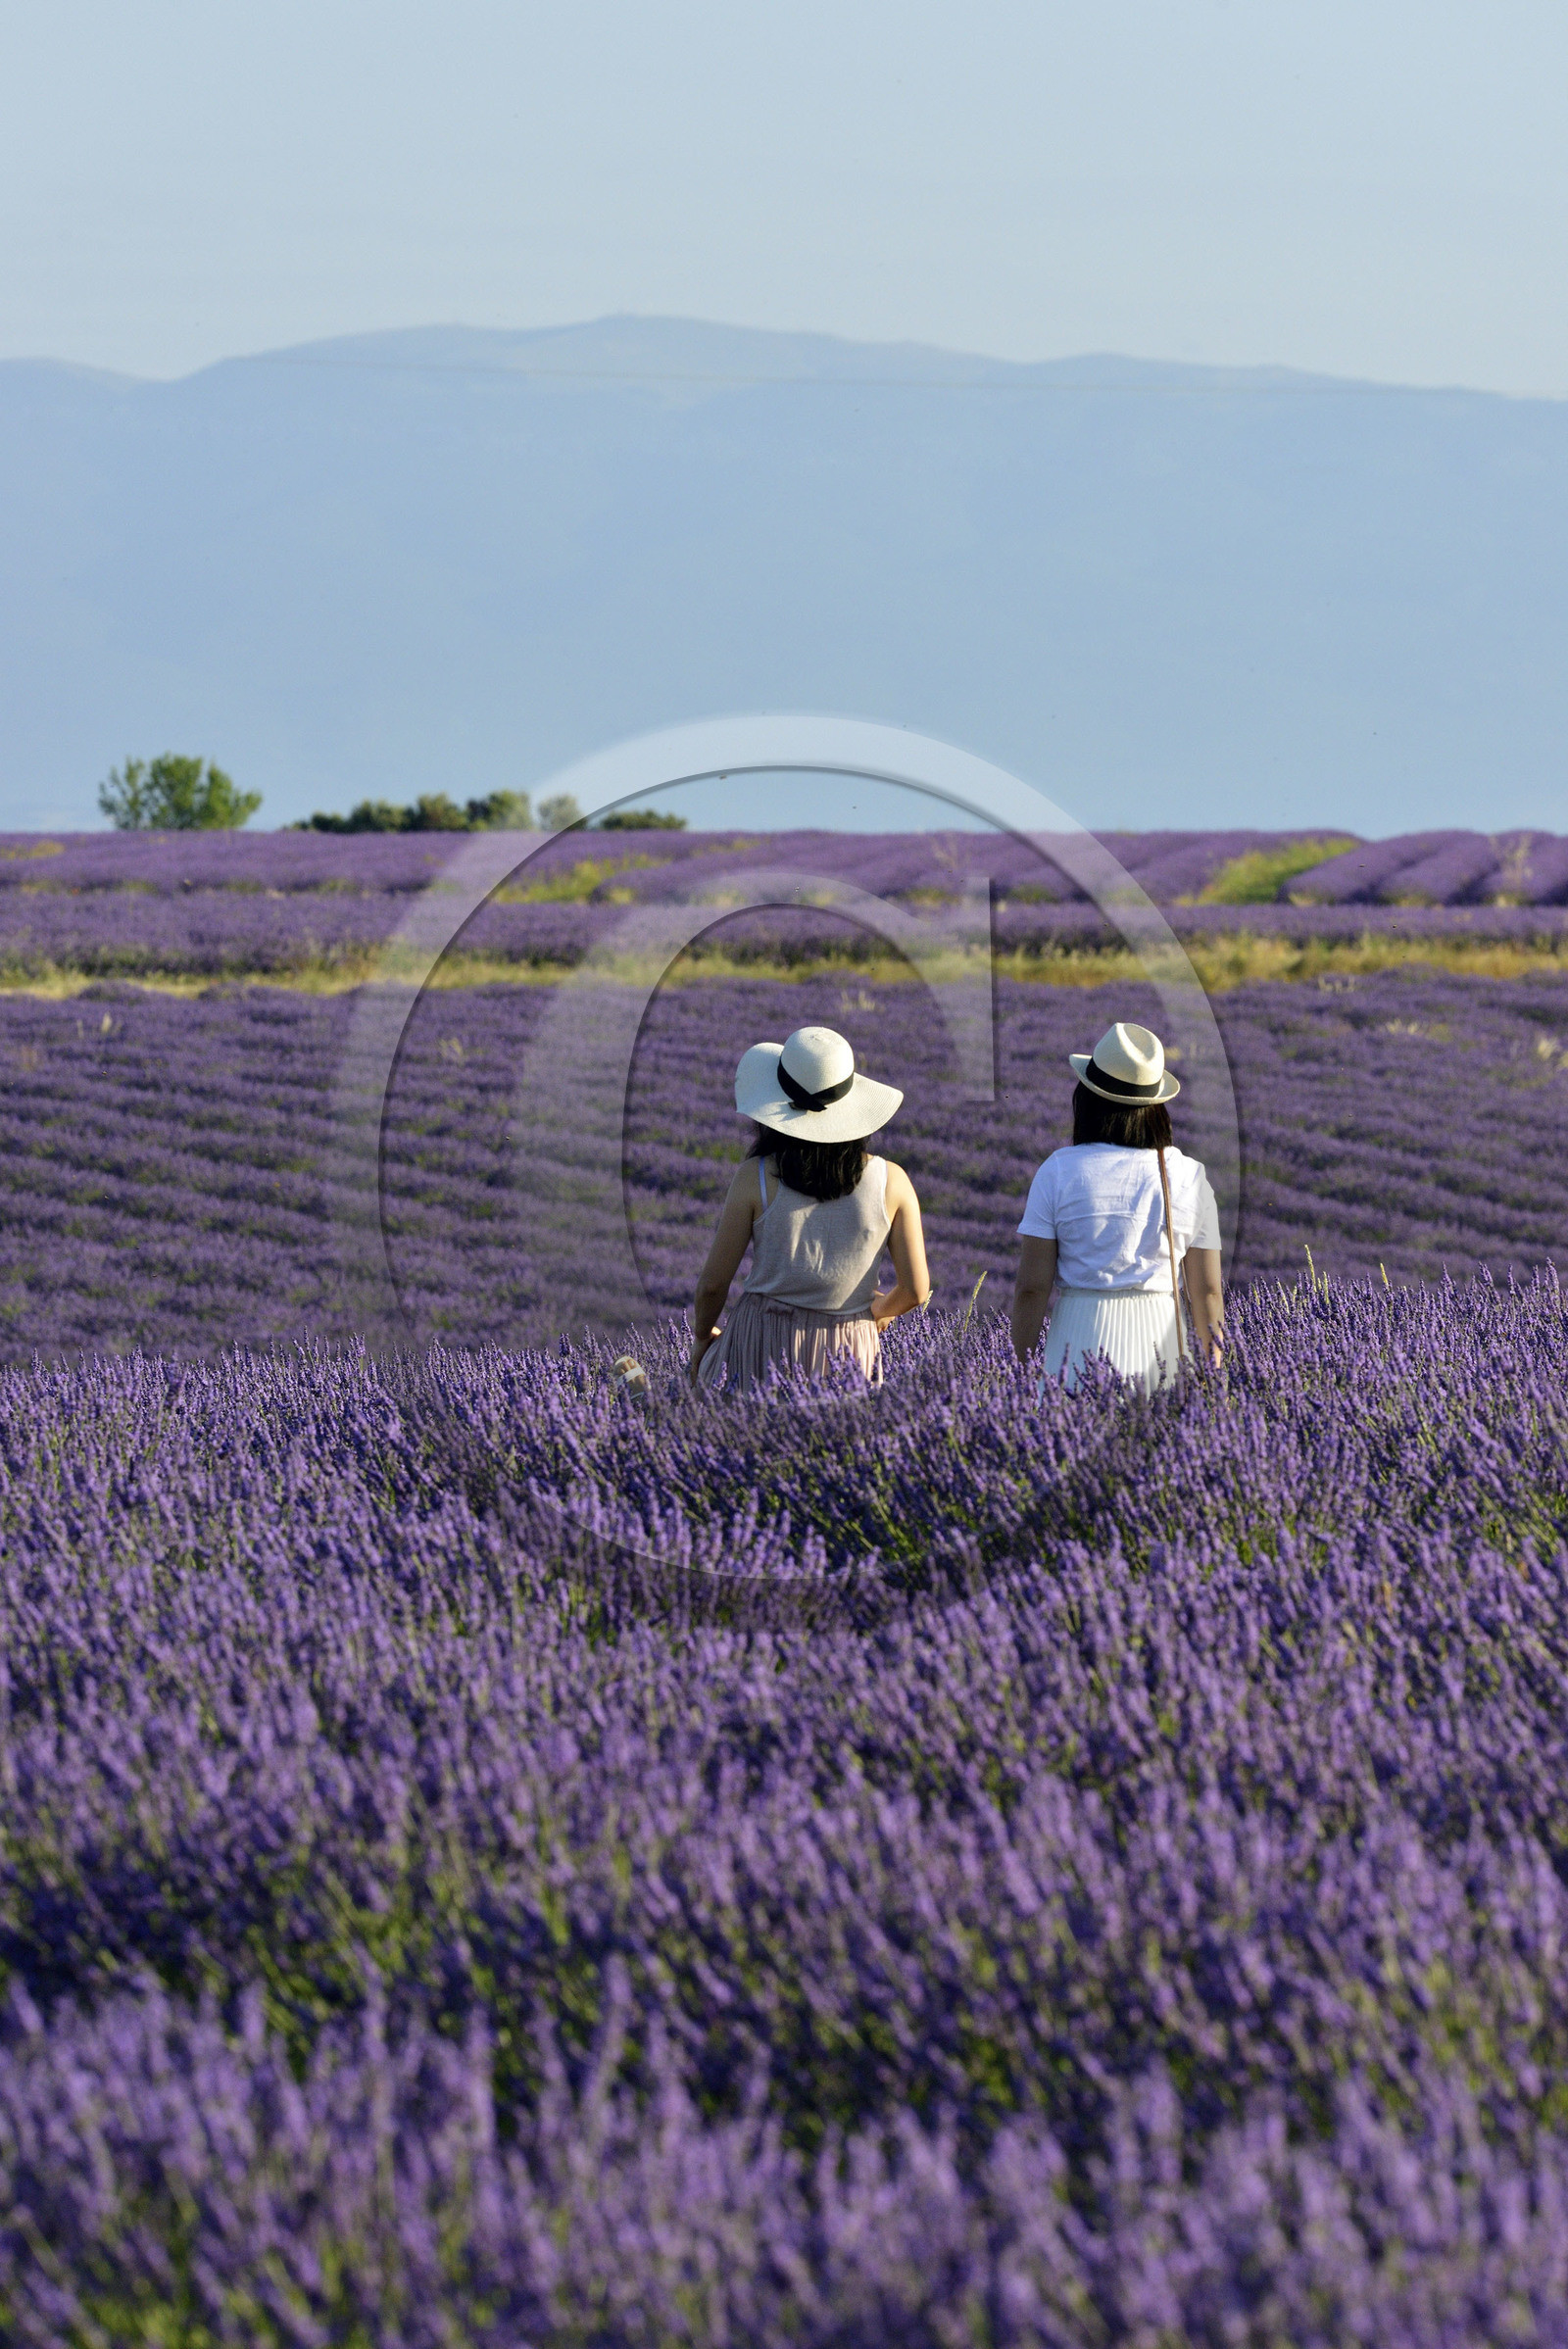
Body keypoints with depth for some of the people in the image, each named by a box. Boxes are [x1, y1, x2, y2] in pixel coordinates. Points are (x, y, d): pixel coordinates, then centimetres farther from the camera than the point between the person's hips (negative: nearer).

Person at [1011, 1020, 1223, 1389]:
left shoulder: (1058, 1172, -3)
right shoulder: (1190, 1178, 2)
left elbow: (1031, 1287, -4)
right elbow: (1207, 1292, 3)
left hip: (1079, 1340, -1)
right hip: (1160, 1337, 2)